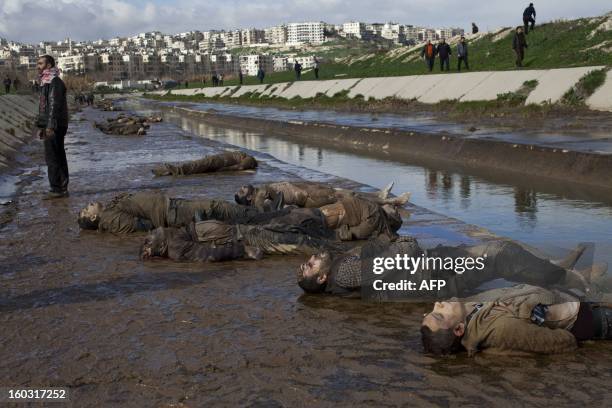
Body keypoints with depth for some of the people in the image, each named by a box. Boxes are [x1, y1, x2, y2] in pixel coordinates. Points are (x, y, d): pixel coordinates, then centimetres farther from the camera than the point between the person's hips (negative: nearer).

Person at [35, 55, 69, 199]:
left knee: (52, 158, -8)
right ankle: (62, 188, 16)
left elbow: (54, 104, -20)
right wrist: (41, 126, 22)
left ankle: (57, 189, -5)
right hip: (49, 126, 10)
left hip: (54, 127, -10)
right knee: (58, 157, 11)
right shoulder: (46, 81, 18)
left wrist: (50, 126, -24)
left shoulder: (54, 81, -13)